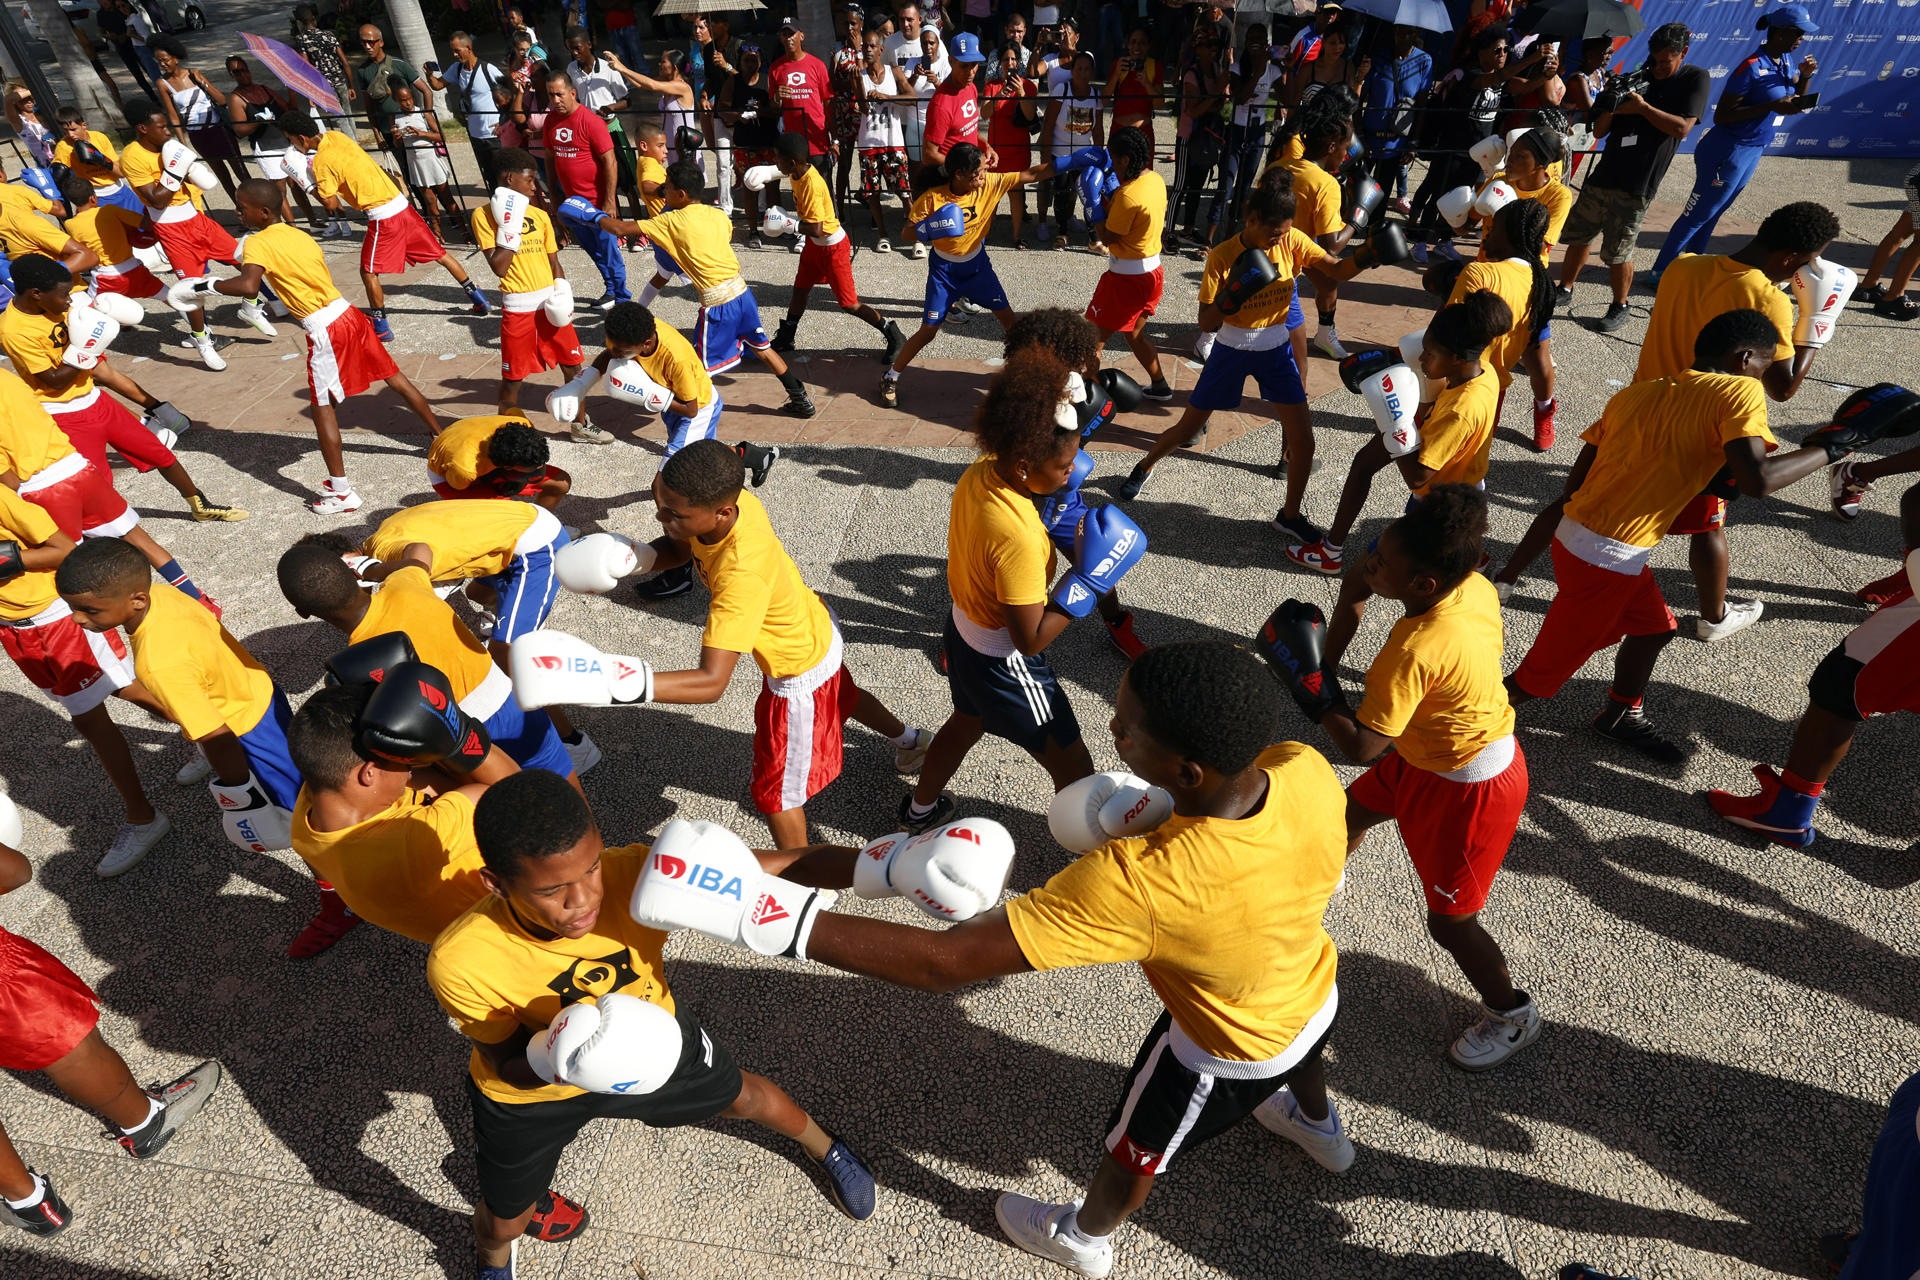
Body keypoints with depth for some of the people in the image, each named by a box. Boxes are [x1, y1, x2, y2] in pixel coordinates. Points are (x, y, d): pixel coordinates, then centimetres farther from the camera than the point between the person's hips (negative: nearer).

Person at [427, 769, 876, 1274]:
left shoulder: (641, 876, -40)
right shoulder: (459, 963, -38)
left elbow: (790, 867, -40)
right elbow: (507, 1066, -22)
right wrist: (554, 1059, -45)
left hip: (650, 1039, 1)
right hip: (528, 1087, 0)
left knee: (742, 1096, 22)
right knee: (506, 1221, 20)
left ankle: (823, 1147, 56)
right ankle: (493, 1263, 61)